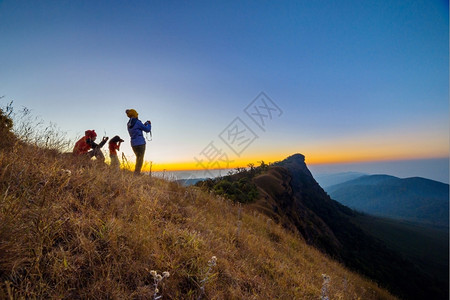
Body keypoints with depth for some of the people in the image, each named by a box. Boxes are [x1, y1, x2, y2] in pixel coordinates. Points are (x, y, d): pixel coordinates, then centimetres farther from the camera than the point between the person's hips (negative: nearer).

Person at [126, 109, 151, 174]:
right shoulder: (137, 122, -11)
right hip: (140, 143, -8)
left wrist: (145, 124, 25)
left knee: (138, 158, 20)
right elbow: (147, 130, -7)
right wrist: (149, 124, 13)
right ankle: (136, 173, -10)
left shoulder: (129, 124, 13)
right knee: (140, 159, -5)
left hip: (133, 144, 8)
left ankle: (136, 172, 20)